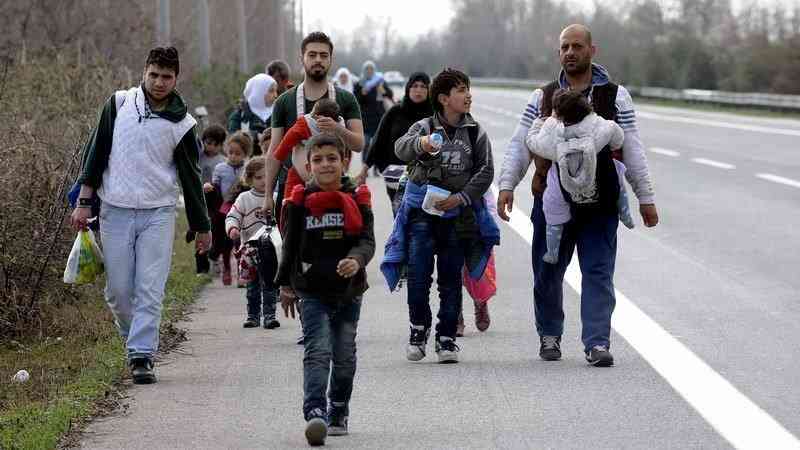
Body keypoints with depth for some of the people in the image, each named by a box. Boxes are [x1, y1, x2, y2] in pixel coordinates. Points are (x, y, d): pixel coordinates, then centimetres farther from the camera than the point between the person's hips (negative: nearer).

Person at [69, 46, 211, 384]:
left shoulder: (181, 124, 2)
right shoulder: (120, 104, 3)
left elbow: (191, 178, 8)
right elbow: (97, 152, 6)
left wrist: (202, 227, 13)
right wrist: (84, 202, 0)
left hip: (158, 214, -1)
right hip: (115, 212, 1)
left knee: (150, 290, -8)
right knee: (118, 291, 3)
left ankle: (141, 356, -7)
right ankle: (136, 342, 26)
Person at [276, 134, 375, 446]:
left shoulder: (357, 200, -1)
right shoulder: (300, 201, -1)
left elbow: (367, 240, -9)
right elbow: (290, 245, 7)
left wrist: (356, 260, -30)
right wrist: (285, 285, 9)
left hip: (348, 291, 2)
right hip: (312, 292, -2)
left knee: (344, 355, 12)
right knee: (317, 352, -14)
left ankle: (338, 413, 28)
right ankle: (315, 414, -24)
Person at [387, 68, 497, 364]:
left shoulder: (475, 132, 4)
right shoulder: (424, 127, -2)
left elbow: (485, 170, 2)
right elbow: (402, 149, -21)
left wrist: (462, 197, -12)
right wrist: (420, 143, -44)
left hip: (457, 214, 1)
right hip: (423, 210, -1)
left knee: (450, 278, 4)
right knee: (418, 275, -6)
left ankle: (446, 337, 13)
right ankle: (419, 328, 16)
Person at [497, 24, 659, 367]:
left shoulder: (615, 97, 6)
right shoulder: (542, 98, 9)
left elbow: (632, 150, 5)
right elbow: (519, 145, 6)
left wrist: (645, 197, 2)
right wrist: (507, 186, -7)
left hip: (600, 204, -1)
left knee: (598, 273, -5)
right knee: (548, 272, 8)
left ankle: (597, 343, -5)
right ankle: (549, 336, 25)